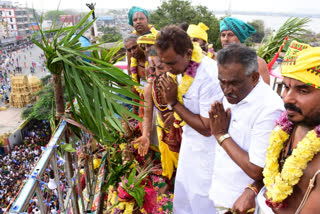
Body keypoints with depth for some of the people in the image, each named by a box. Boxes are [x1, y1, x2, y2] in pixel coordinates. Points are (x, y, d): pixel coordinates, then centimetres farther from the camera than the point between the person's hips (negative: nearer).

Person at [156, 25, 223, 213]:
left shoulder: (210, 77, -31)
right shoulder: (181, 66, -7)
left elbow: (206, 128, -25)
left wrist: (173, 102, -23)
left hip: (205, 149, -7)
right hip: (189, 141, 7)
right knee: (183, 192, 27)